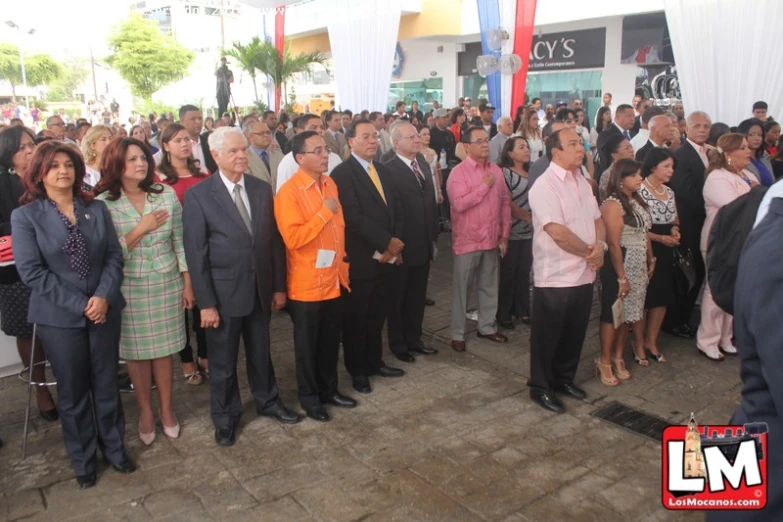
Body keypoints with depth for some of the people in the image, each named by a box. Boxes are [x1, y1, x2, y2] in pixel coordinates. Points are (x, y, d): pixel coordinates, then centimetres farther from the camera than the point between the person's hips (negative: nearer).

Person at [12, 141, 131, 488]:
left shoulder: (97, 209, 4)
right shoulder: (25, 216, -5)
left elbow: (114, 256, 0)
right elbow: (31, 271, -12)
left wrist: (104, 296, -16)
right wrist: (80, 304, -16)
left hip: (104, 310, 2)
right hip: (59, 317, -2)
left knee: (107, 385, 13)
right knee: (72, 392, 12)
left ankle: (114, 448, 33)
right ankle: (83, 460, 31)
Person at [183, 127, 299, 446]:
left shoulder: (261, 189, 2)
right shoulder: (198, 195, -11)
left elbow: (274, 240, 5)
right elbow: (196, 253, -11)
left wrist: (279, 286, 4)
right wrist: (206, 303, -13)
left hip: (260, 290, 4)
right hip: (223, 293, -3)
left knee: (261, 353, 20)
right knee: (223, 361, 14)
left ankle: (268, 402, 43)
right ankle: (226, 417, 34)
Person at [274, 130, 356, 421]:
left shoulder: (330, 184, 7)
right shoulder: (289, 191, -16)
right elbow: (293, 238, -24)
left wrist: (342, 266, 13)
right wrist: (324, 212, -21)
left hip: (333, 280, 6)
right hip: (306, 284, -6)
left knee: (331, 341, 18)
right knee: (307, 344, 11)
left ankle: (329, 389, 36)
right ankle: (309, 397, 28)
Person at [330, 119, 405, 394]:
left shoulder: (383, 170, 13)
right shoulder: (342, 173, -11)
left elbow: (397, 210, 11)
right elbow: (354, 217, -20)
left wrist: (395, 244, -4)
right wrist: (386, 243, -17)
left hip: (387, 257, 7)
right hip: (360, 259, -7)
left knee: (378, 314, 16)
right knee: (356, 317, 8)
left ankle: (375, 362, 32)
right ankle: (357, 370, 23)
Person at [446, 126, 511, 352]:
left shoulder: (496, 170, 6)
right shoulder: (458, 172, -11)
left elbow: (505, 203, 9)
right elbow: (458, 204, -23)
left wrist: (504, 235, 6)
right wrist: (484, 186, -17)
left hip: (492, 239, 5)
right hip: (467, 240, -5)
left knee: (489, 286, 16)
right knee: (461, 288, 6)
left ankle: (487, 326, 31)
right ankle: (457, 333, 16)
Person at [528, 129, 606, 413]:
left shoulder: (582, 181, 10)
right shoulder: (544, 185, -16)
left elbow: (596, 219, 14)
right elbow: (557, 232, -24)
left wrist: (599, 246, -7)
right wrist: (589, 251, -12)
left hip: (584, 274, 7)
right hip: (555, 276, -7)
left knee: (574, 333, 18)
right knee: (547, 336, 7)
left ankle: (564, 378, 36)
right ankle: (540, 387, 22)